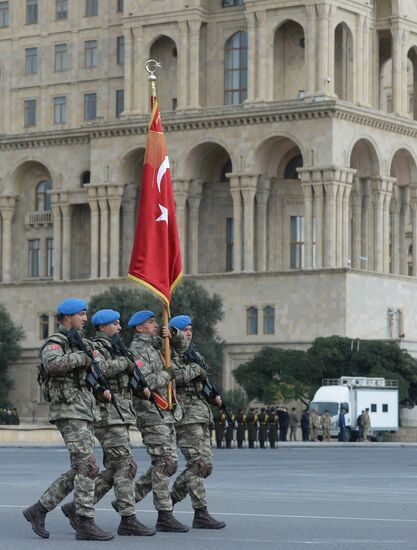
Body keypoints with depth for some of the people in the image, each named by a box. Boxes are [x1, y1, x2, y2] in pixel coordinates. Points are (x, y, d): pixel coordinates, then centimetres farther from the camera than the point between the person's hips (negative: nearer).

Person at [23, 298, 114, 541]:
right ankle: (86, 524, -11)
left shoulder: (78, 343, 21)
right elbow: (53, 364, -31)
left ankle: (39, 509, 14)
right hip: (69, 412, -9)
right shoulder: (54, 344, -7)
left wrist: (102, 389, 11)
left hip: (86, 413, 9)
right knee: (88, 467, -13)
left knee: (79, 470, 9)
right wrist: (82, 357, -20)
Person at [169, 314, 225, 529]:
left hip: (202, 415, 9)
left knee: (205, 465, 7)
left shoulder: (194, 354, 20)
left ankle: (171, 498, 18)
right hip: (185, 415, -9)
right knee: (197, 463, -12)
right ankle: (200, 514, -11)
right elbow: (173, 376, -21)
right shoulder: (170, 354, -4)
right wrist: (195, 369, -12)